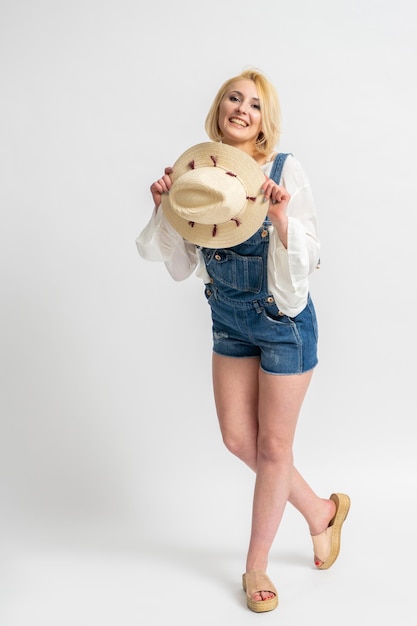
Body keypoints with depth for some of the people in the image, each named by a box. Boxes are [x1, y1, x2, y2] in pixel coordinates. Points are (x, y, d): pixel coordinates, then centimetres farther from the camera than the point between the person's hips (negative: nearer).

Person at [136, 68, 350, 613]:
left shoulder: (285, 171, -15)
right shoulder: (197, 172, -2)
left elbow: (307, 261, -16)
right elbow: (181, 266, 2)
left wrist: (280, 218, -32)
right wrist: (164, 210, -12)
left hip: (283, 320, -5)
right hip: (230, 321, 6)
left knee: (273, 445, 6)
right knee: (237, 437, 12)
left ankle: (256, 566, 27)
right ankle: (320, 511, 36)